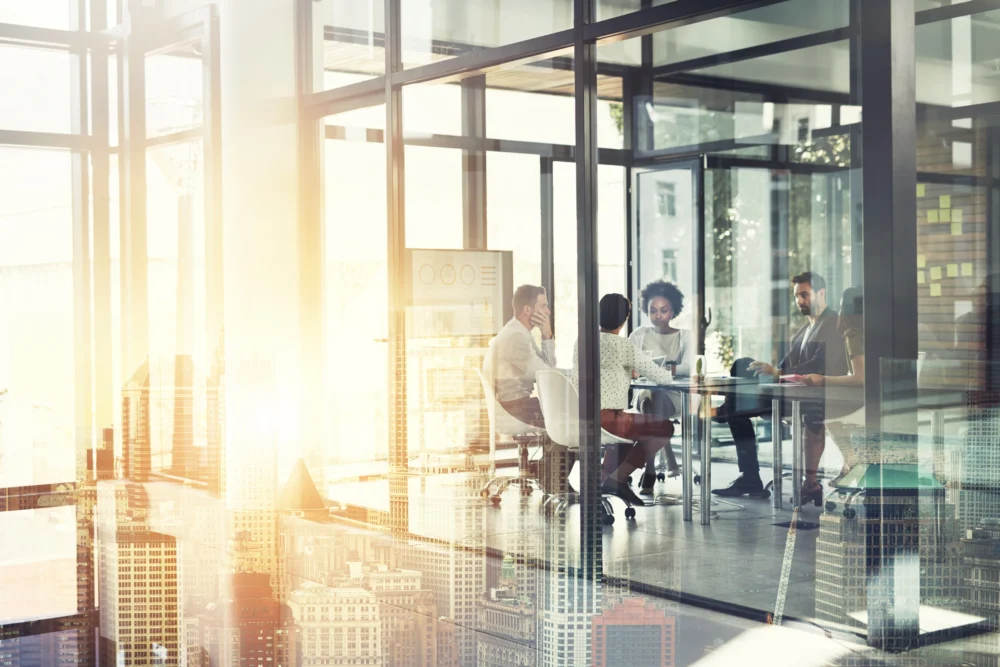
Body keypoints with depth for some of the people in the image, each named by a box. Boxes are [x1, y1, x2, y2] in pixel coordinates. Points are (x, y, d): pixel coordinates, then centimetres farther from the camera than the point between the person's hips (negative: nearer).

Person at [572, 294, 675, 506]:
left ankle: (608, 477, 20)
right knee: (665, 427, 5)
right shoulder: (622, 345, -9)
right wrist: (670, 373, 18)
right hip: (604, 419, -8)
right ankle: (618, 478, 1)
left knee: (629, 423, 34)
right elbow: (661, 377, -5)